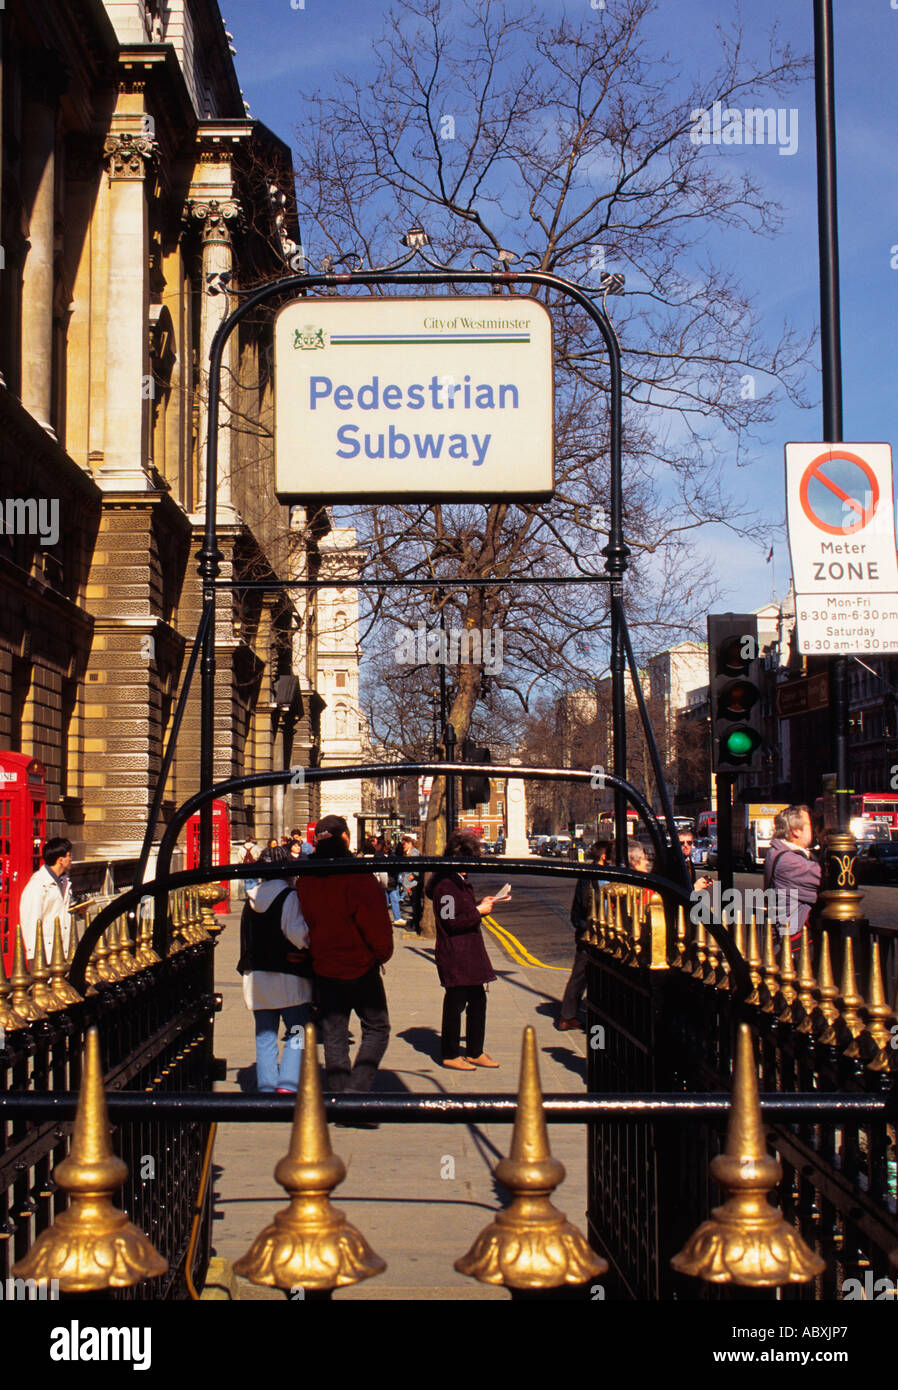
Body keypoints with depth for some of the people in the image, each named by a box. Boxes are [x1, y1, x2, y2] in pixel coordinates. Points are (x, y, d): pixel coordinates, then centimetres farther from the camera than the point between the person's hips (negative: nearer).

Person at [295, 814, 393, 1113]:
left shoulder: (305, 881, 2)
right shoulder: (358, 877, -15)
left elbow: (304, 922, 8)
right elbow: (375, 922, -15)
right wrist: (382, 953, 2)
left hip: (324, 968, 5)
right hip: (361, 967, -5)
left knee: (333, 1034, 10)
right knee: (376, 1028, 6)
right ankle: (357, 1089, -9)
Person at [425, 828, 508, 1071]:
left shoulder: (459, 880, 16)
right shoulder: (446, 884, -18)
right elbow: (451, 922, -22)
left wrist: (481, 904, 12)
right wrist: (479, 911, -14)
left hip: (470, 953, 10)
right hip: (454, 956, -10)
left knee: (477, 1000, 13)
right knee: (455, 1003, -2)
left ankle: (475, 1051, 23)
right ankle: (450, 1055, 9)